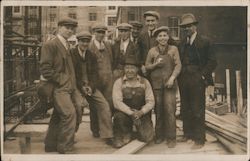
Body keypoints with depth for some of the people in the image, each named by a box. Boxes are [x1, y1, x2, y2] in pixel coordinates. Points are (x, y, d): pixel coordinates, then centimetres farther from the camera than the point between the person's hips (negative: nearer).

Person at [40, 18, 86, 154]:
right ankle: (64, 148, -5)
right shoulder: (50, 45, -8)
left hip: (68, 87, 8)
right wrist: (61, 80, -14)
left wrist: (72, 84, 14)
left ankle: (51, 146, 25)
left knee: (58, 117, 13)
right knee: (69, 114, -16)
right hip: (59, 87, -8)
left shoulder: (67, 46, 19)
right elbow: (45, 68, -15)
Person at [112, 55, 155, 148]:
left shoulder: (144, 82, 2)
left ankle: (139, 129, 22)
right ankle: (126, 136, -2)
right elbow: (117, 102, -13)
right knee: (119, 116, -35)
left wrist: (141, 112, -19)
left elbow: (151, 101, -2)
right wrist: (131, 113, -22)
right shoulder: (119, 82, -4)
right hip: (125, 112, -1)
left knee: (147, 137, -17)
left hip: (141, 114, 1)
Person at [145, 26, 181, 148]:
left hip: (169, 83, -1)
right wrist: (155, 64, -9)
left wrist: (172, 77, -14)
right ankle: (159, 135, 18)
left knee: (169, 109, -8)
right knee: (158, 111, 5)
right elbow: (147, 67, 11)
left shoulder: (173, 49, 7)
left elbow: (178, 65, 1)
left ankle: (171, 138, 1)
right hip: (156, 83, 2)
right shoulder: (152, 51, 10)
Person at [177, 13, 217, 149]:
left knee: (198, 110, -3)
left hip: (197, 80, -5)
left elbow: (212, 62, -4)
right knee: (185, 109, 12)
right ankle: (188, 134, 26)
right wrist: (179, 76, 6)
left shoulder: (204, 42, -2)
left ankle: (199, 139, 6)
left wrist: (202, 76, -11)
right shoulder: (181, 43, 14)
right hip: (183, 80, 6)